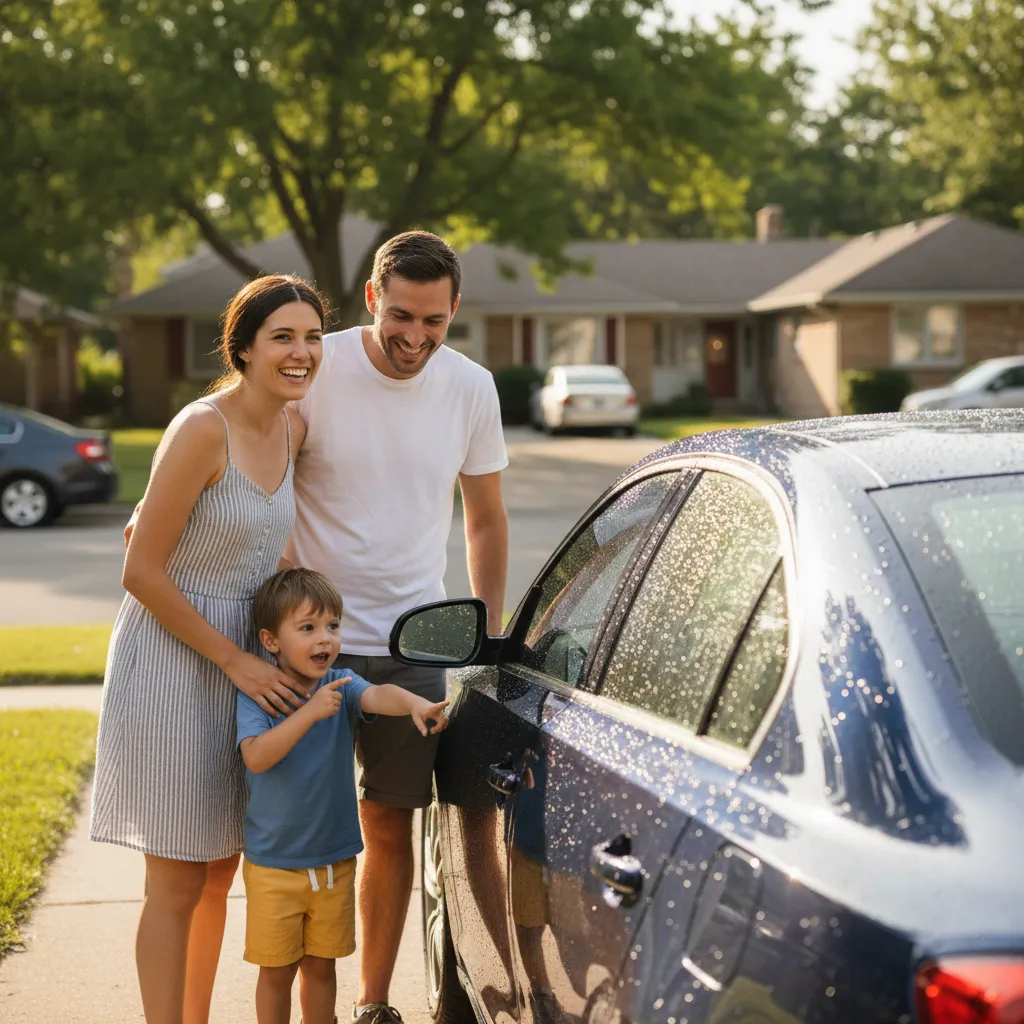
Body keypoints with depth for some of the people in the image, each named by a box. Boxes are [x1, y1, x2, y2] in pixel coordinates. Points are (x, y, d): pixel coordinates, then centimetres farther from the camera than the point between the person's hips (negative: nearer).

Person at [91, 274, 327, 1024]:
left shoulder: (292, 429, 3)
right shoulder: (203, 429, -20)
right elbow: (142, 573, -19)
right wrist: (237, 661, -16)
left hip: (243, 662, 8)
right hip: (173, 661, -8)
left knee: (220, 873, 16)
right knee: (177, 884, 0)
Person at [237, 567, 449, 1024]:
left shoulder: (341, 685, -5)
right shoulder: (256, 694, -12)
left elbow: (376, 695, -27)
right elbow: (256, 757, -28)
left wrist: (414, 703, -48)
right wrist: (310, 713, -38)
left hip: (334, 861, 3)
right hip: (273, 863, -3)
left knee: (320, 966, 15)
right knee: (277, 970, 7)